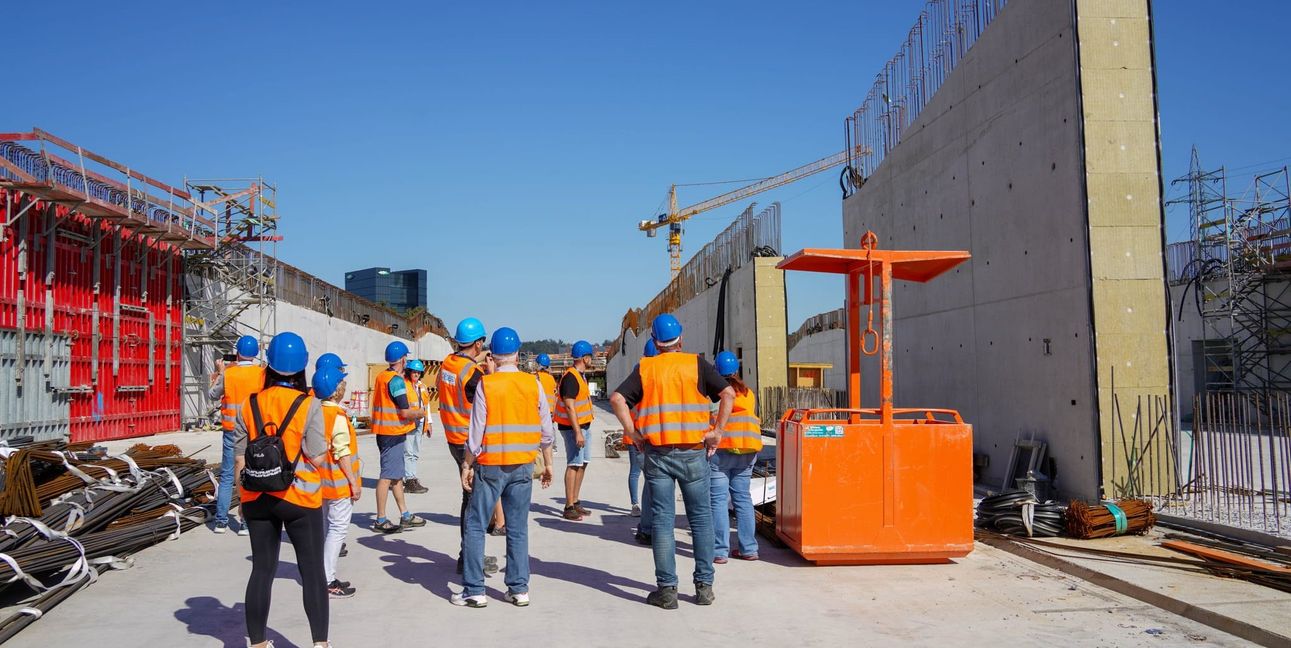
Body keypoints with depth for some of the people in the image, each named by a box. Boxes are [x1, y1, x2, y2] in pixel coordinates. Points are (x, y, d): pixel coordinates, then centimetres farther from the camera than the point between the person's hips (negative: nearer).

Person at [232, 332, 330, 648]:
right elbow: (317, 458, -14)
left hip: (257, 498, 4)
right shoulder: (309, 406, -12)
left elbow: (240, 458, 4)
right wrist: (325, 442, 6)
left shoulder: (249, 405, -1)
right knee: (312, 570, 7)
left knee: (262, 569, 13)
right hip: (300, 498, -3)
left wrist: (246, 494, 15)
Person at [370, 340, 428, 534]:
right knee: (387, 476, -5)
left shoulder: (381, 377, 11)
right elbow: (405, 412, -19)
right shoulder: (397, 381, -17)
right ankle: (381, 520, -1)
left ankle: (405, 515, 22)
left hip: (384, 431, 10)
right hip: (393, 433, -10)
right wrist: (419, 413, 0)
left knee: (397, 474, 14)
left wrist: (409, 409, 17)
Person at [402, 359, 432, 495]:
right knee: (408, 452, -8)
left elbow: (427, 405, 23)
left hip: (419, 423, 8)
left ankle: (411, 477, 18)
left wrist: (428, 423, 21)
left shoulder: (422, 386, 18)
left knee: (415, 453, 11)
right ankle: (410, 481, -8)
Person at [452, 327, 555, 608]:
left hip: (490, 466, -3)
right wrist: (548, 464, 15)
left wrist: (467, 465, 2)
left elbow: (477, 431, -8)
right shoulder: (533, 384, 1)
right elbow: (546, 430, 4)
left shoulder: (485, 384, -8)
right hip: (523, 467, 3)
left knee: (475, 525, 7)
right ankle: (519, 589, 14)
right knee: (518, 528, 10)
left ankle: (474, 590, 8)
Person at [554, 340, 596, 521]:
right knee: (574, 464, -10)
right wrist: (577, 432, -25)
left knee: (583, 463, 13)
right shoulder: (570, 377, -17)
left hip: (584, 424, 10)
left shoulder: (580, 375, 15)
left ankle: (575, 502, 22)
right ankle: (569, 507, -7)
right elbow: (569, 406, -22)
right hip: (573, 427, -10)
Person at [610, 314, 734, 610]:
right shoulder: (696, 364, 3)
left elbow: (617, 399, -7)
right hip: (693, 452, 0)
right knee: (701, 518, 11)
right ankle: (704, 585, 14)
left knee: (662, 520, 5)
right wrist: (717, 431, -4)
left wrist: (633, 433, -2)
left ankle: (667, 589, 6)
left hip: (657, 453, 0)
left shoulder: (645, 368, 4)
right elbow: (728, 393, -8)